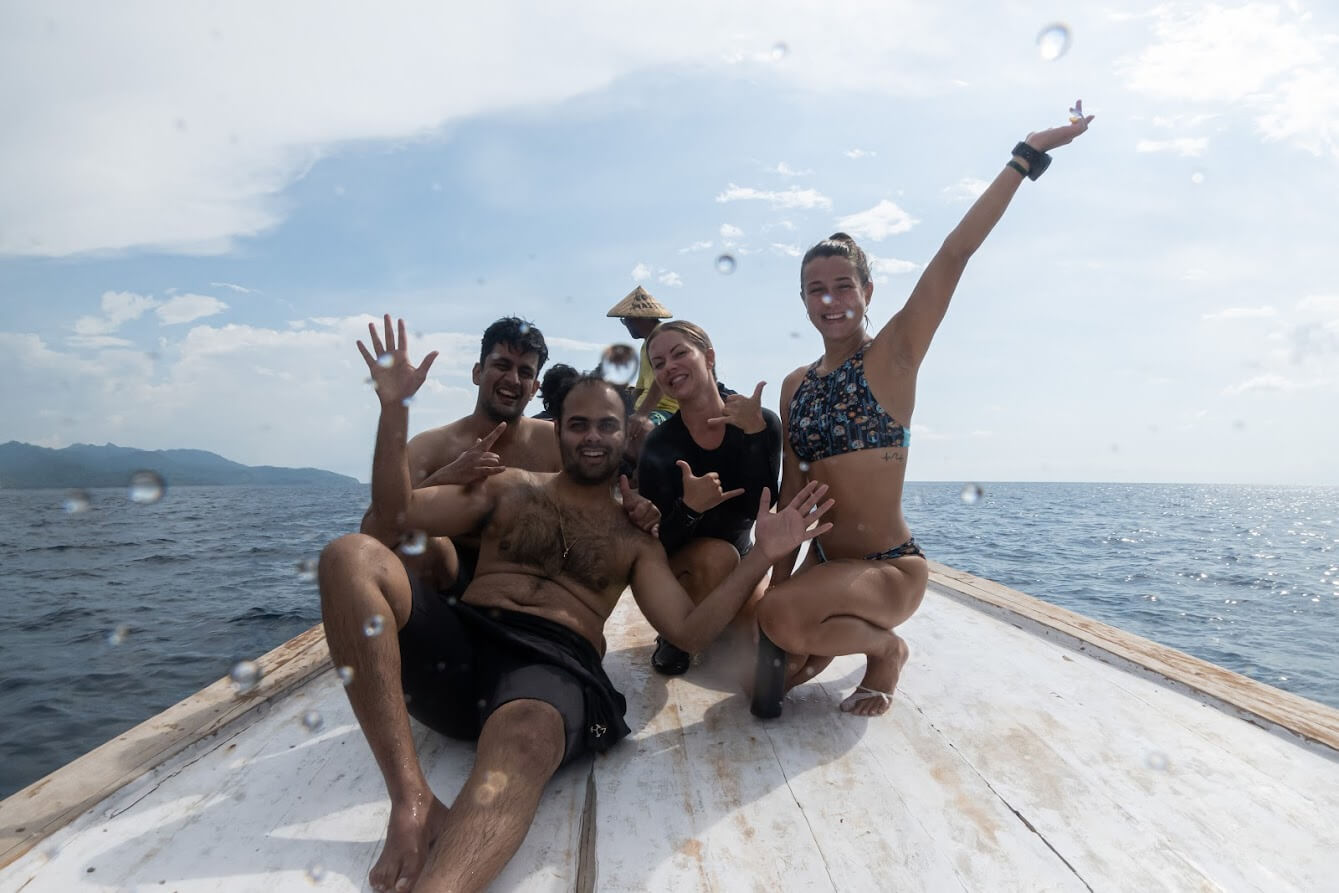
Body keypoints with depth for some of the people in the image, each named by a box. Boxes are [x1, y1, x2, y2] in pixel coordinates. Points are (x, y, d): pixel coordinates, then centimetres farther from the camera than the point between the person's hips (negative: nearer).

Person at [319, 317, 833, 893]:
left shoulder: (635, 537, 19)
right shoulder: (511, 488, 22)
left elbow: (689, 630, 9)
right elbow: (398, 507, 16)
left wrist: (763, 555, -1)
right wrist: (394, 410, 3)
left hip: (556, 664, -2)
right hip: (459, 640, 3)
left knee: (525, 739, -39)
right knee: (350, 555, -24)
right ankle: (411, 802, -30)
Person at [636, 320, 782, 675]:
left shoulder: (762, 423, -12)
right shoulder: (659, 445, -18)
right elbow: (654, 542, -19)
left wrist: (754, 434, -31)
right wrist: (688, 508, -38)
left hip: (742, 561, 3)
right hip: (676, 569, -3)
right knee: (717, 555, -36)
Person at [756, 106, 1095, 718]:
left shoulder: (893, 357, -8)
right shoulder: (796, 385, 5)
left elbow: (954, 255, -18)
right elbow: (791, 494, 6)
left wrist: (1027, 156, -19)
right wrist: (777, 582, 2)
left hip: (892, 568, -5)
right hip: (824, 562, 6)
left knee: (781, 619, -29)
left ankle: (884, 649, 1)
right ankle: (832, 635, 24)